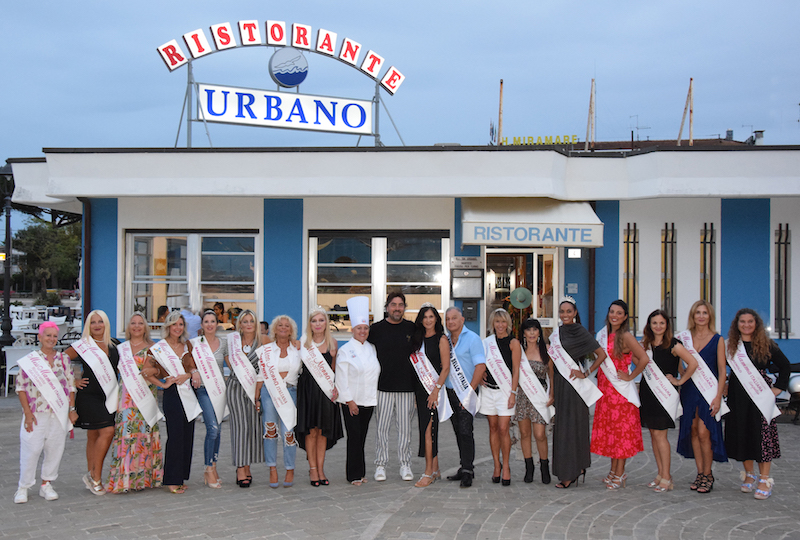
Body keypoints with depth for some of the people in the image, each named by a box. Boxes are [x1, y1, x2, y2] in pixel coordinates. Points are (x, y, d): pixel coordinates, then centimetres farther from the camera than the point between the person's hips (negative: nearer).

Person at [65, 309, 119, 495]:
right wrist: (73, 382, -4)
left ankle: (92, 477, 15)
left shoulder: (112, 346, 12)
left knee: (95, 436, 9)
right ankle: (95, 476, -7)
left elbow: (118, 369, 25)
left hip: (109, 396, 5)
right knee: (107, 431, -16)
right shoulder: (82, 346, -3)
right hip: (89, 396, -5)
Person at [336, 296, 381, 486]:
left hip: (368, 400, 5)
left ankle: (359, 472, 18)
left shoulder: (372, 348, 10)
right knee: (354, 437, -5)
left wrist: (374, 396, 10)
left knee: (362, 437, 9)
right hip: (351, 401, -5)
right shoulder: (345, 350, -7)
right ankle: (354, 474, 3)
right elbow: (342, 378, -9)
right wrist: (349, 401, -13)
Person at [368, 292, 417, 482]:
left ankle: (405, 465, 14)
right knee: (382, 427, 1)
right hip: (383, 386, -1)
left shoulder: (412, 328, 6)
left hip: (407, 386, 1)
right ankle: (380, 464, 11)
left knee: (405, 428, 6)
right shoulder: (376, 329, 3)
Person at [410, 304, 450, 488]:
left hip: (434, 387, -6)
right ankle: (435, 470, 17)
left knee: (428, 429, -11)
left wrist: (436, 389, -18)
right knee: (427, 428, 9)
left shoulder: (441, 339, -5)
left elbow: (446, 367, -10)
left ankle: (428, 473, -7)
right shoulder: (419, 339, 13)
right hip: (420, 387, 6)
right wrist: (416, 390, 6)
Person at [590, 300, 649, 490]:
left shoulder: (625, 336, -13)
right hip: (605, 389, 8)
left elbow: (644, 359, -24)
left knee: (620, 429, -1)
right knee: (609, 429, 12)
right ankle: (614, 471, 21)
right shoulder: (607, 335, 11)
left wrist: (630, 377, -15)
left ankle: (620, 474, 6)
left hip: (620, 390, -8)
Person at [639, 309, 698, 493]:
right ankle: (660, 474, 15)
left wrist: (679, 381, -9)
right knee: (653, 434, 8)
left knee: (659, 434, -8)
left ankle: (666, 477, -1)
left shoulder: (673, 345, -8)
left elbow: (693, 363, -15)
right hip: (647, 391, 6)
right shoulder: (645, 344, 10)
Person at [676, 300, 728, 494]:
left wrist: (718, 396, -11)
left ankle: (707, 475, 5)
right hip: (689, 389, 4)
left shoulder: (717, 340, -1)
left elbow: (722, 370, -4)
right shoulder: (685, 337, 8)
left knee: (703, 432, -8)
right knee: (693, 431, 5)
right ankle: (700, 473, 15)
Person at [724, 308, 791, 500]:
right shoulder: (731, 345, 7)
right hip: (737, 396, 3)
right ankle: (749, 475, 19)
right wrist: (726, 387, -1)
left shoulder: (766, 344, 0)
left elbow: (785, 366, 5)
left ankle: (765, 479, -2)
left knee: (762, 434, -7)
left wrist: (778, 388, 0)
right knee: (741, 434, 6)